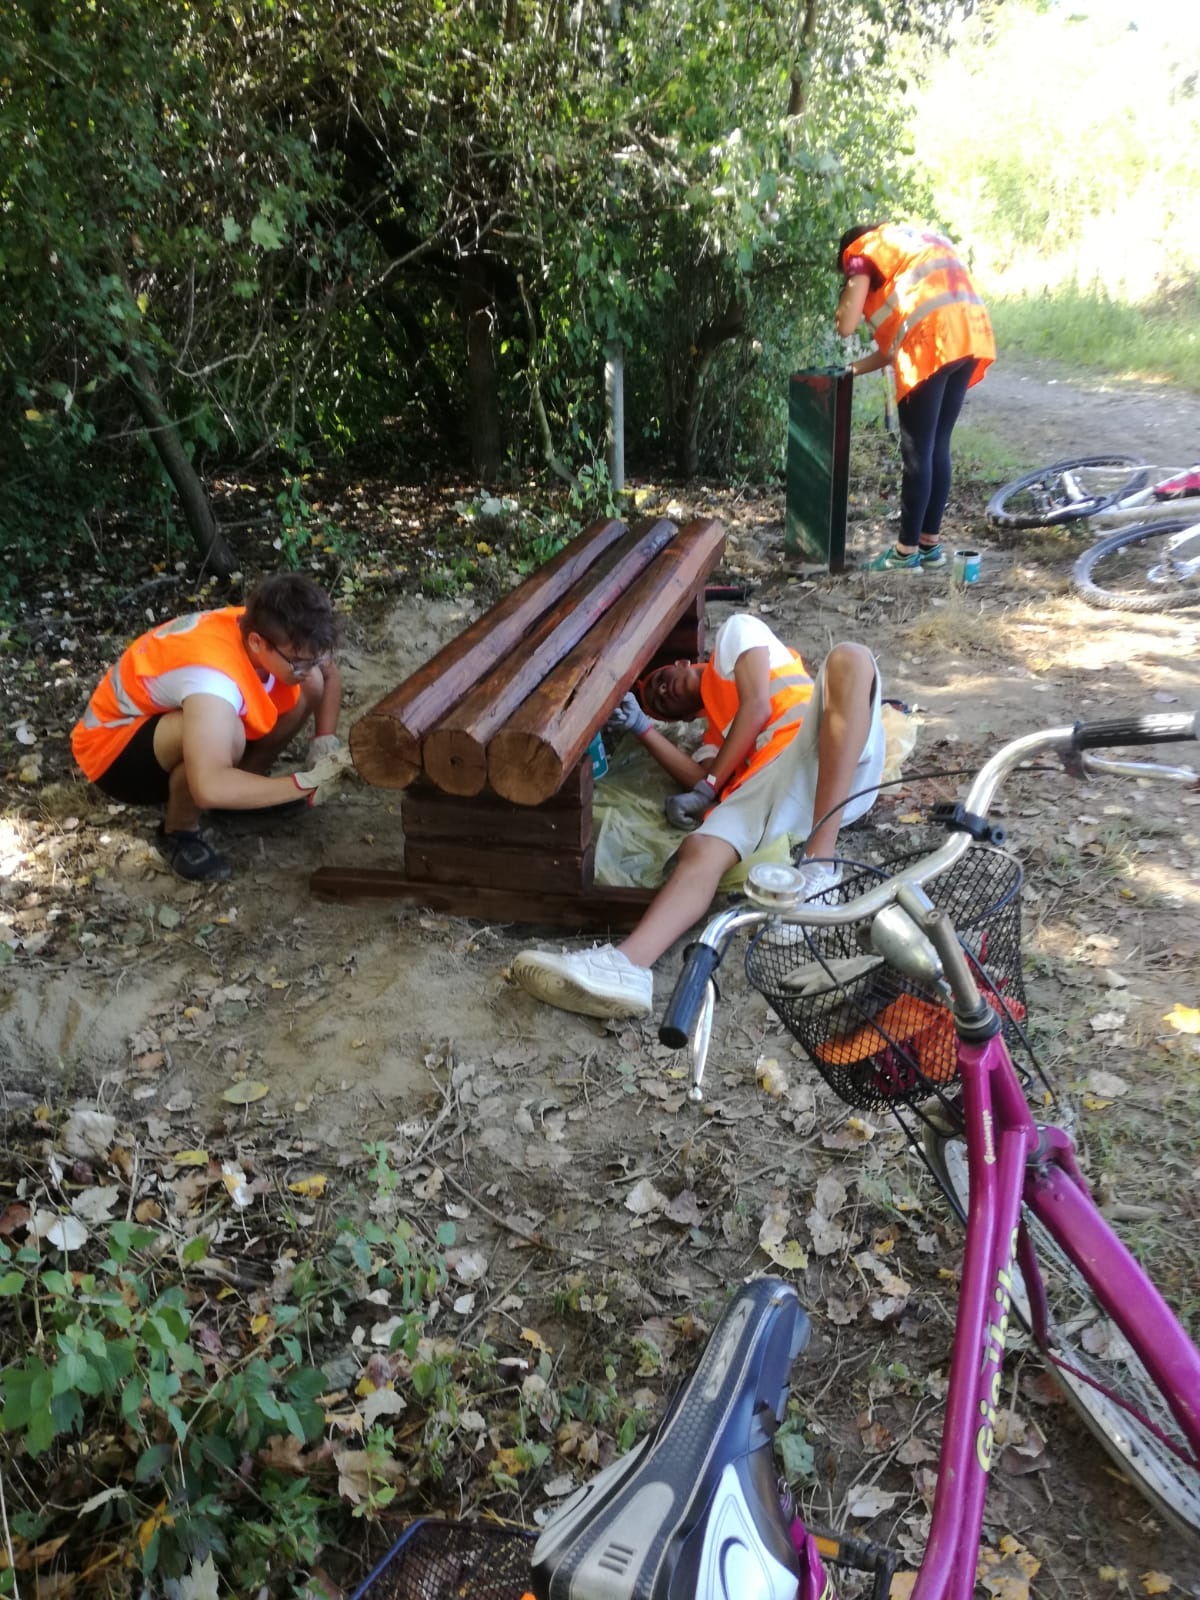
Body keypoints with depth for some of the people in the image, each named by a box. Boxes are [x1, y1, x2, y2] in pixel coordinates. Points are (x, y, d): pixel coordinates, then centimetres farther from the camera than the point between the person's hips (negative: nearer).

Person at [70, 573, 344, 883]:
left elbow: (330, 676, 5)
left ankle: (245, 782, 9)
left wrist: (325, 739, -12)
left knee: (310, 686, -9)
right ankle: (179, 831, -12)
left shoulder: (269, 630, -17)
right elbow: (209, 788, -54)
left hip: (176, 713, 7)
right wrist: (306, 784, -45)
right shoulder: (213, 676, -41)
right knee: (223, 732, -40)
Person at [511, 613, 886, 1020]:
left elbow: (757, 708, 6)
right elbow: (702, 778, 13)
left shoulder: (736, 633, 22)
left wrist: (708, 789, 6)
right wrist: (642, 726, 19)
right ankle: (626, 965, -49)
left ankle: (820, 864, -39)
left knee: (846, 658, -34)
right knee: (701, 847, -22)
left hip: (835, 757, -5)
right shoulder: (716, 733, 34)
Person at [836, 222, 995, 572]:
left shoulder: (862, 251, 13)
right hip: (972, 333, 7)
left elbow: (846, 325, 2)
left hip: (933, 339, -7)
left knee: (917, 451, -1)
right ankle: (930, 544, 20)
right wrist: (857, 367, 31)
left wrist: (848, 299, 23)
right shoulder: (919, 240, 35)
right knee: (938, 445, 14)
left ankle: (907, 552, 5)